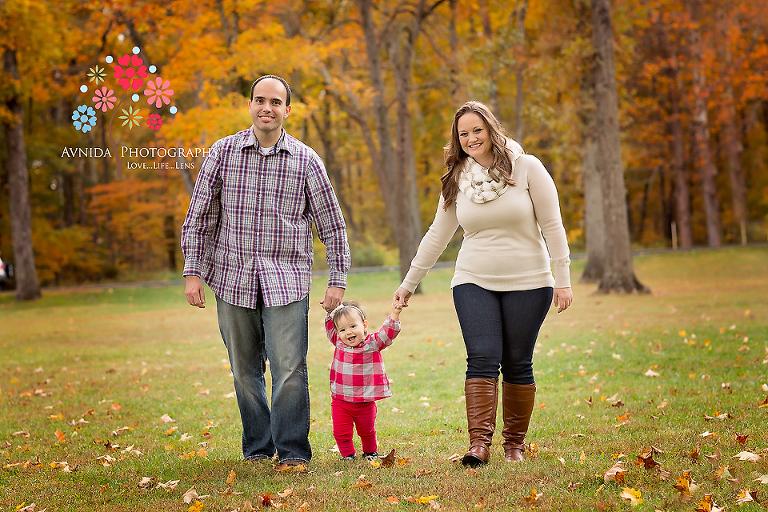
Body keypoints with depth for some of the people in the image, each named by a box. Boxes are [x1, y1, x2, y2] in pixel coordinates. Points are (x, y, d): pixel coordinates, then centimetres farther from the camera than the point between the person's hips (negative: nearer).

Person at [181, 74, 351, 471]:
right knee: (245, 371, 9)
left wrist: (338, 279, 3)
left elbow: (332, 225, 7)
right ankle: (258, 449, 22)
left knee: (289, 368, -9)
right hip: (233, 279, 2)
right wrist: (193, 272, -1)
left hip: (287, 281, -1)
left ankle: (293, 452, 3)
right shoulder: (223, 152, 3)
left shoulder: (306, 160, 2)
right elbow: (199, 217, 6)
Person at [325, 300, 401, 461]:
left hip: (365, 402, -1)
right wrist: (332, 309, -1)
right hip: (340, 401, 1)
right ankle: (347, 454, 22)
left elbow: (388, 332, -20)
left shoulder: (373, 343, -10)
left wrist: (394, 314, -32)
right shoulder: (338, 342, -2)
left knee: (367, 431, 18)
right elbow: (330, 324, 10)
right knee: (341, 432, -1)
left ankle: (371, 451, 42)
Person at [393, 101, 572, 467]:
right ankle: (479, 443, -15)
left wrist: (563, 279, -7)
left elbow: (552, 226, -3)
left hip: (527, 283, -2)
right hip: (474, 284, 2)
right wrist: (409, 283, 14)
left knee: (517, 364, 2)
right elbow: (437, 235, 13)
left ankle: (515, 443, 15)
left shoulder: (526, 168, -3)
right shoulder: (457, 180, 6)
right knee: (482, 359, -11)